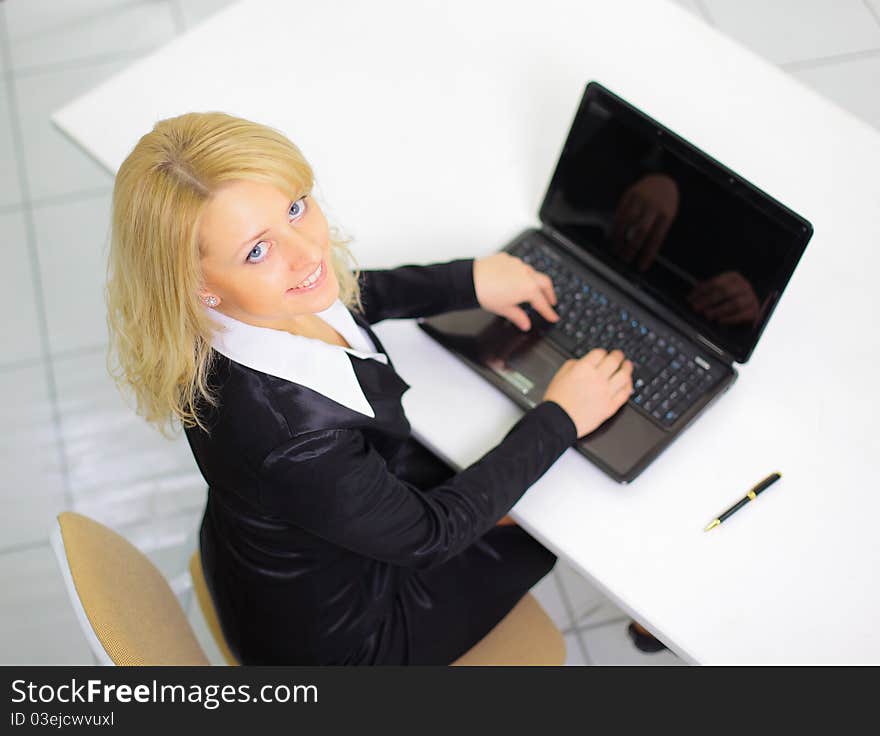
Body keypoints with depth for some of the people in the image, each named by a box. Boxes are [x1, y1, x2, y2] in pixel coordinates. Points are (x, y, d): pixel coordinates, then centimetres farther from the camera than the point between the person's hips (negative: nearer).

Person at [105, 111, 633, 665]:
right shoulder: (279, 434, -44)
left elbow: (349, 296, 4)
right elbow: (426, 535, -26)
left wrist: (469, 280, 0)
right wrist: (559, 419, -18)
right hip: (333, 631, -6)